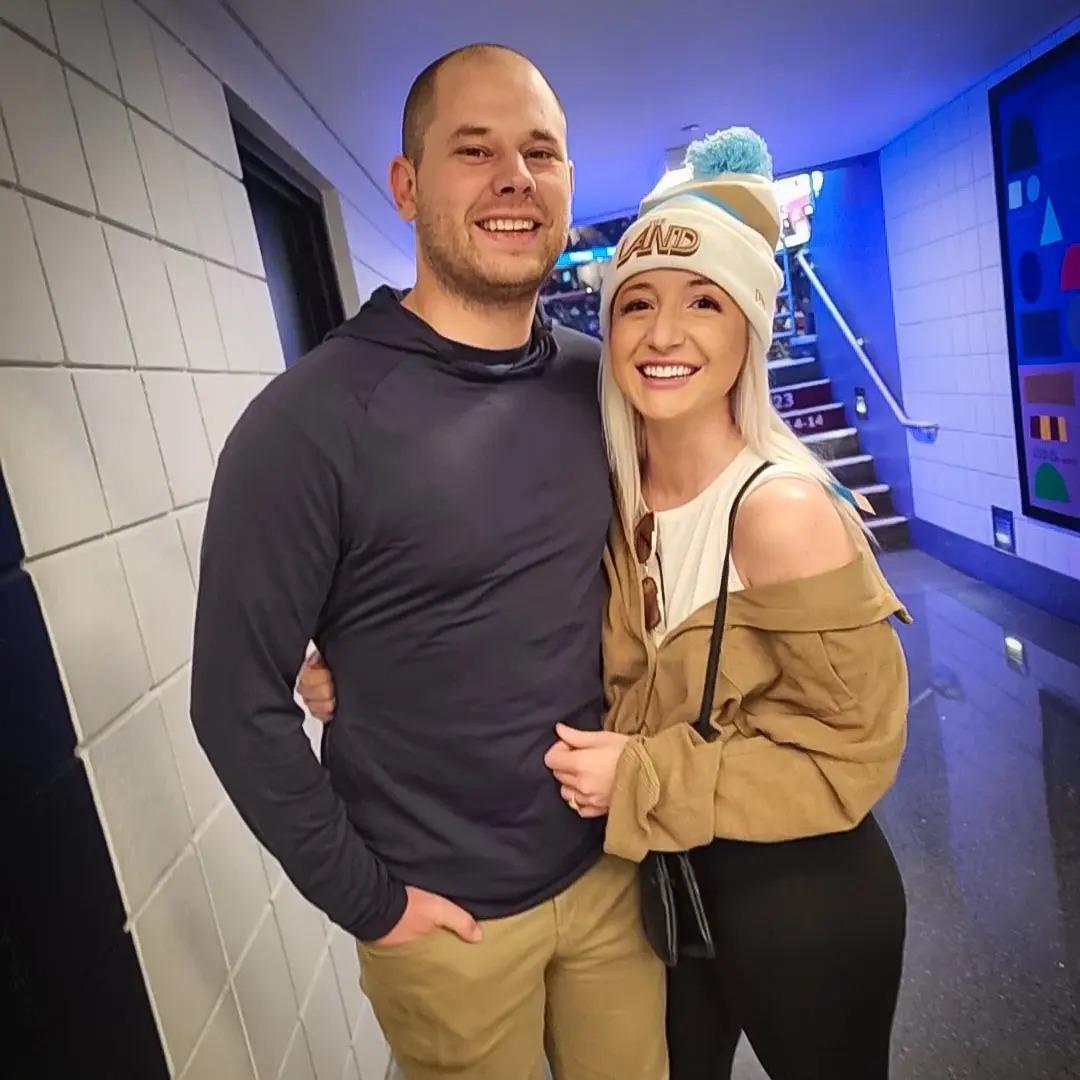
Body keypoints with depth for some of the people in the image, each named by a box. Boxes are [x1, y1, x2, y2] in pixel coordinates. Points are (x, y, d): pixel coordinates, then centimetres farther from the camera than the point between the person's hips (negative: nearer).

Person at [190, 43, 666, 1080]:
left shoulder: (601, 383, -4)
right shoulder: (313, 420, -20)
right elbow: (239, 704, -15)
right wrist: (366, 899, -10)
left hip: (611, 866, 5)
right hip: (451, 914, -4)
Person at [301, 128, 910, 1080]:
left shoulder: (783, 508, -25)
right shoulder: (615, 501, -7)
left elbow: (851, 748, -20)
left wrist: (644, 779, -21)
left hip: (800, 898, -5)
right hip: (666, 879, 5)